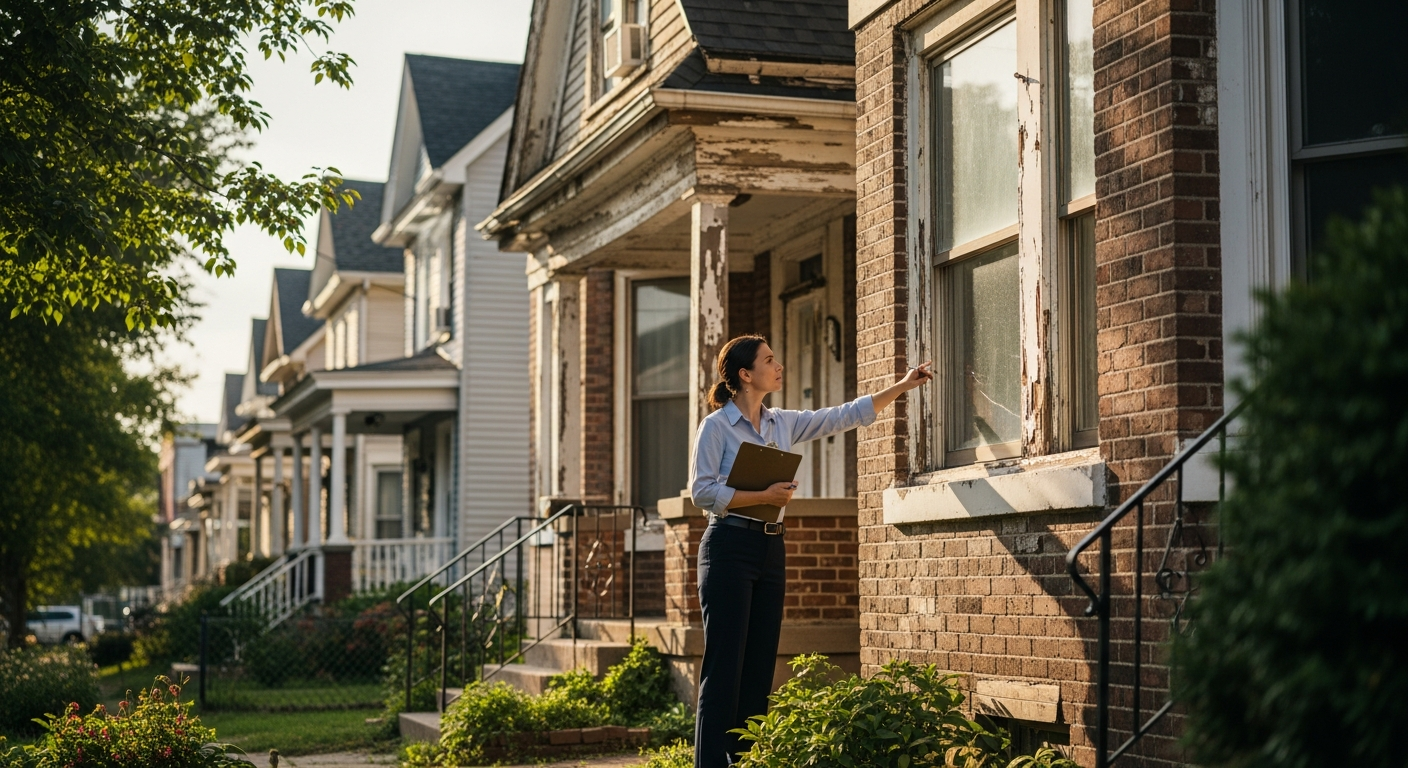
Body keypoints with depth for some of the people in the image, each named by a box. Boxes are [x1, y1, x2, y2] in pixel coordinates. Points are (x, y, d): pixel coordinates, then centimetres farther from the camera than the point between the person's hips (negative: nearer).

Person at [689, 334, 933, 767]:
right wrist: (763, 497, -19)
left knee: (759, 669, 7)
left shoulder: (784, 424, 12)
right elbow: (702, 491, -13)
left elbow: (846, 417, 15)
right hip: (730, 548, -7)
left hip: (770, 551, 7)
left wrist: (902, 387, 12)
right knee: (724, 667, -8)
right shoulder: (716, 426, -6)